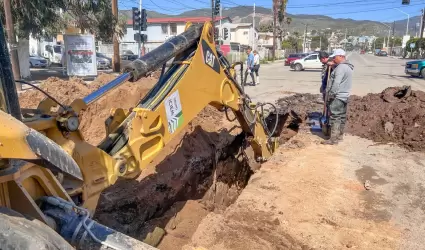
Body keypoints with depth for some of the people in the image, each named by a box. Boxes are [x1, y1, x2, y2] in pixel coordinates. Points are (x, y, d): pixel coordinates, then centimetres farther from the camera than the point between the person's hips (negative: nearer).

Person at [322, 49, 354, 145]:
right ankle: (339, 136, 24)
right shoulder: (348, 67, 16)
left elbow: (336, 83, -24)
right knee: (342, 117, 15)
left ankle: (333, 139, -5)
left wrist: (331, 94, -19)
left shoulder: (341, 67, -17)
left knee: (335, 118, -7)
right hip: (344, 96, 10)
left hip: (337, 97, -10)